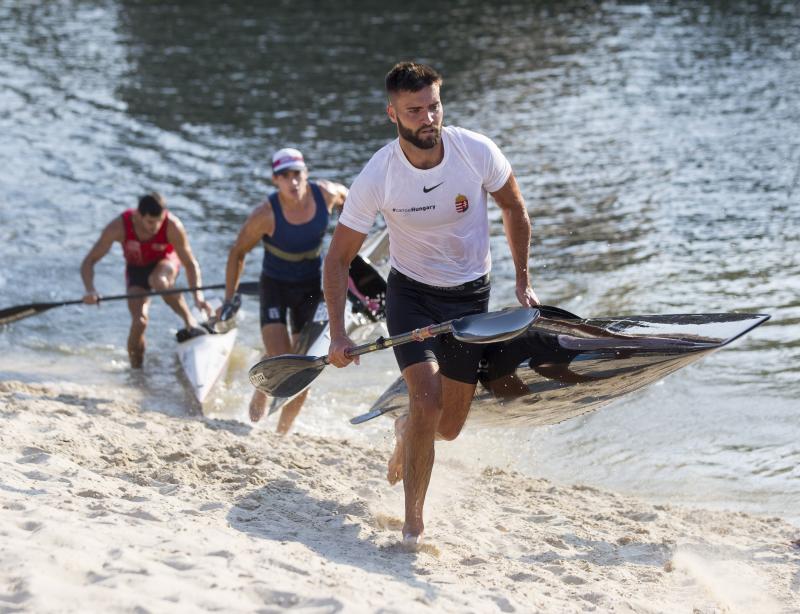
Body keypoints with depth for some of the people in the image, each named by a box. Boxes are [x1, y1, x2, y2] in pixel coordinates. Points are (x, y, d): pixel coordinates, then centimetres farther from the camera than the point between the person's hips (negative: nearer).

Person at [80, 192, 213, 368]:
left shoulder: (172, 226, -30)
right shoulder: (119, 227, -29)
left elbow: (190, 263, -21)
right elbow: (88, 262, -23)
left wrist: (197, 295, -36)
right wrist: (90, 290, -40)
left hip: (165, 263, -1)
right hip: (136, 270, 1)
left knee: (158, 281, -38)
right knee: (139, 321, -19)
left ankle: (191, 322, -22)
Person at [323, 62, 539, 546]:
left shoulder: (477, 152, -18)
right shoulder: (376, 178, -22)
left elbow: (513, 207, 2)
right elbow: (338, 258, -12)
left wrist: (523, 282, 2)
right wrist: (338, 333, -19)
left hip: (471, 296, 2)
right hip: (412, 293, -2)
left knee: (449, 427, 6)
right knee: (428, 401, -22)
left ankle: (407, 431, 45)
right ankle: (413, 520, -6)